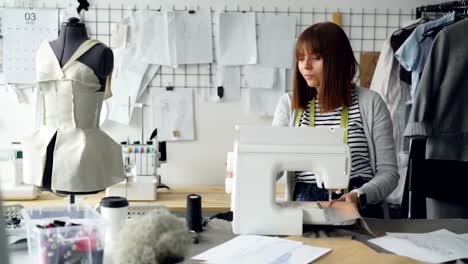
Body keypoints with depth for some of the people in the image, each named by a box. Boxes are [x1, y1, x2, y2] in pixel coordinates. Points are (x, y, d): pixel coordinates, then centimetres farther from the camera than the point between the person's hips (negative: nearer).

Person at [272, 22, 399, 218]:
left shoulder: (370, 103, 4)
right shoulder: (289, 104, 10)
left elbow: (388, 172, 4)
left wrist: (359, 196, -14)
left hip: (359, 208, -1)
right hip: (304, 205, 2)